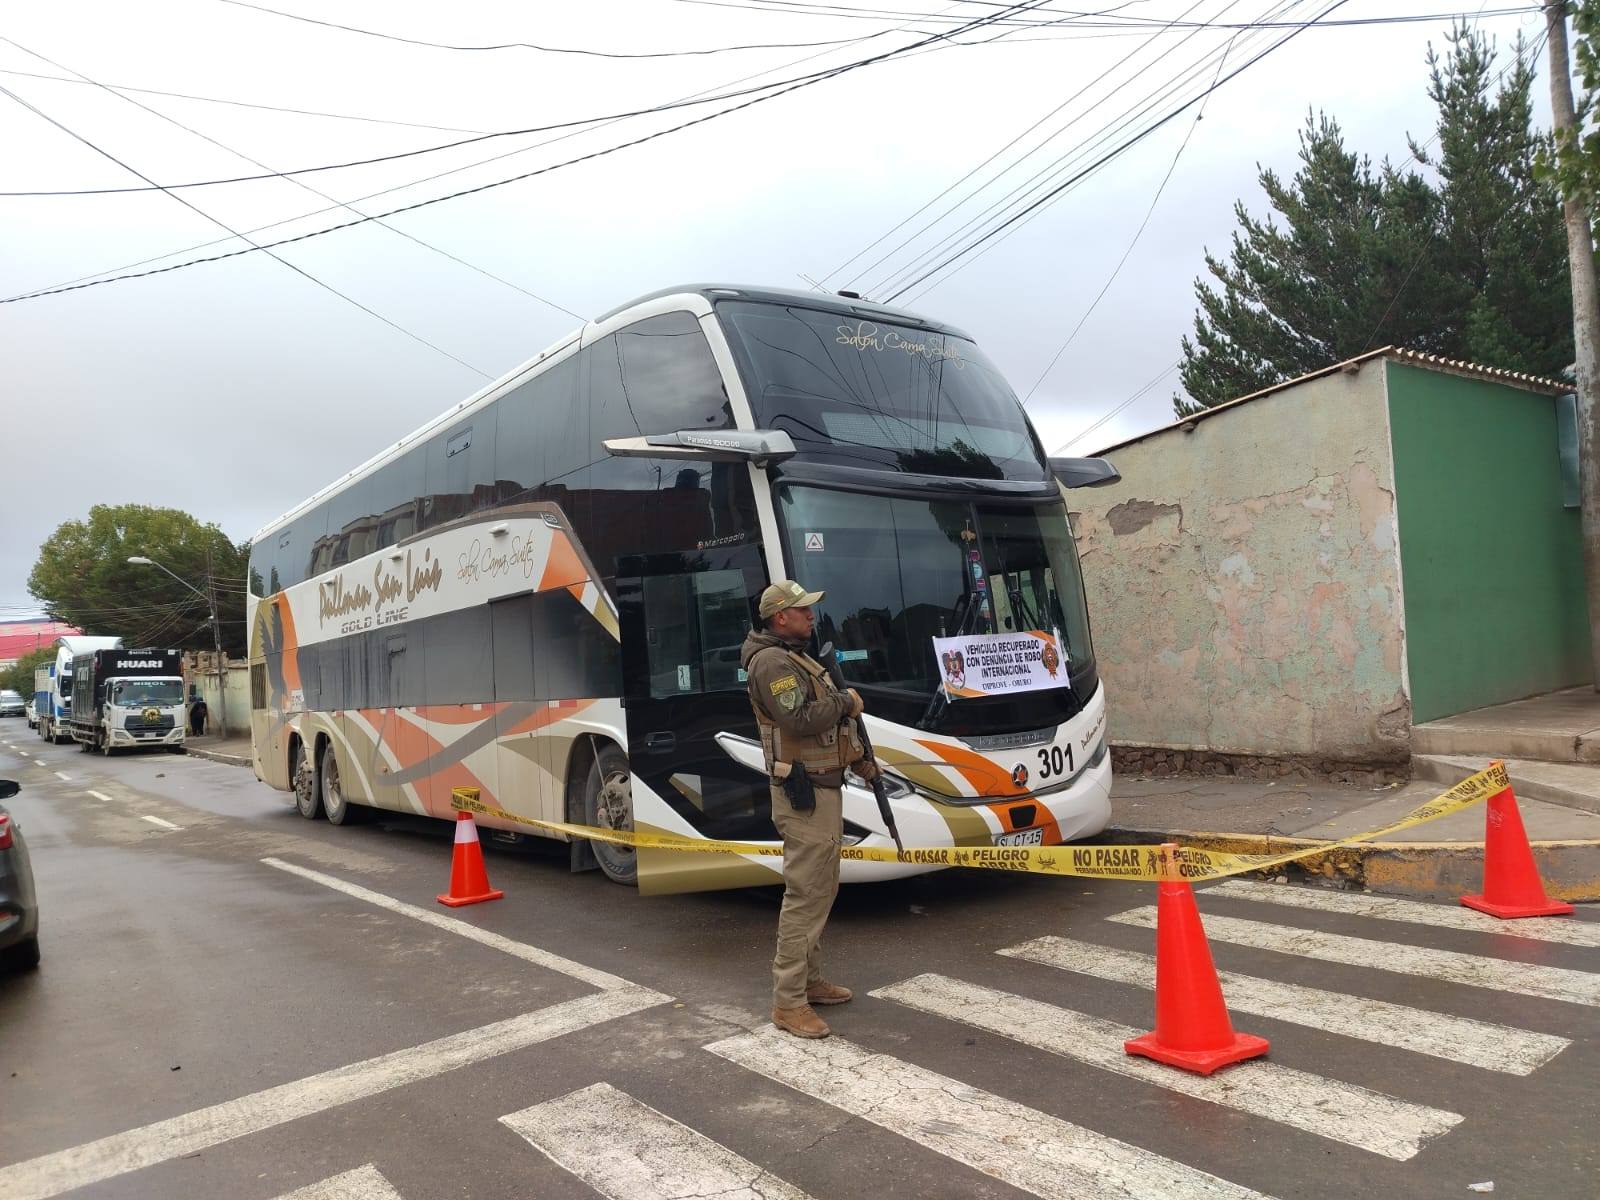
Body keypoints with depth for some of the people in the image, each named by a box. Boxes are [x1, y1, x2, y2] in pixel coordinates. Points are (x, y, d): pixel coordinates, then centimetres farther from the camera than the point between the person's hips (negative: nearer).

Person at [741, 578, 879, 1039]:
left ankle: (809, 980, 29)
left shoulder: (799, 659, 18)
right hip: (805, 796, -11)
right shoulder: (772, 662, -15)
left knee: (821, 890, 17)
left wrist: (858, 759, 17)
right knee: (805, 895, -7)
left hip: (824, 789, 11)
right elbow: (800, 720, -27)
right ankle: (788, 1002, 1)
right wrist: (846, 702, -12)